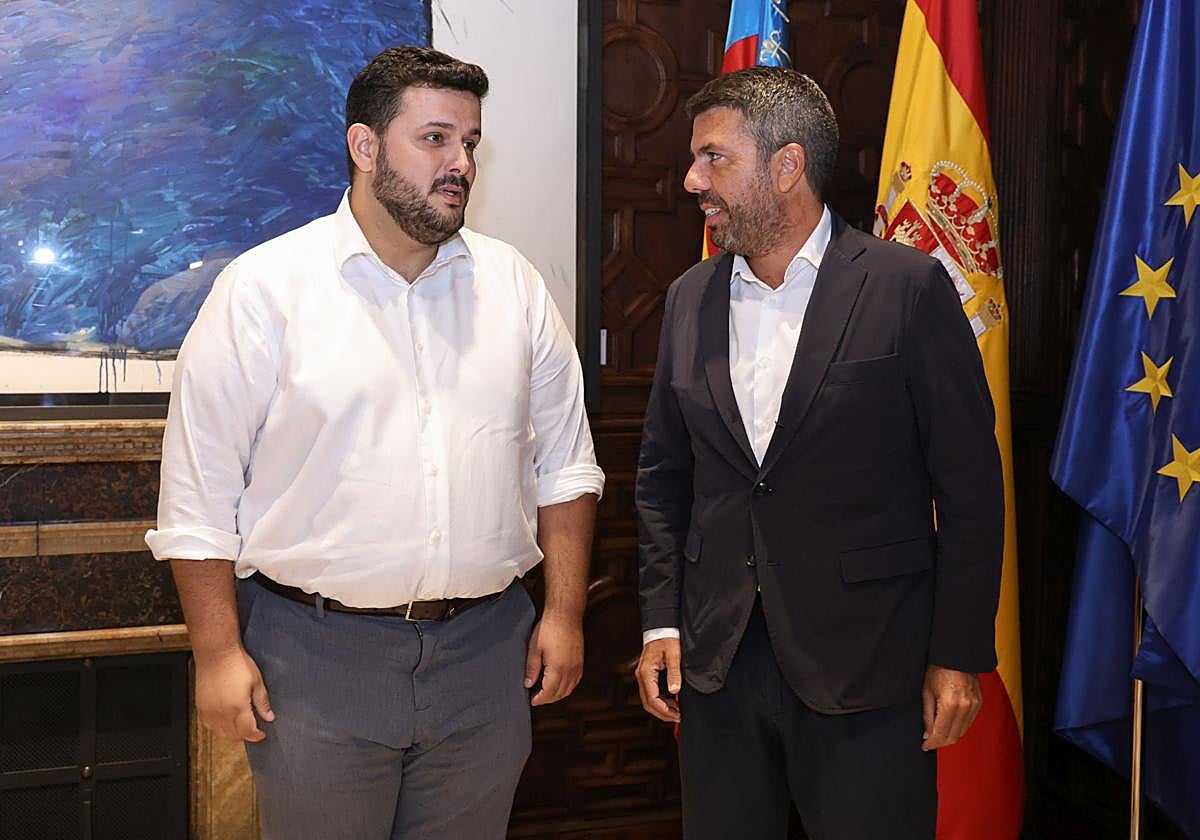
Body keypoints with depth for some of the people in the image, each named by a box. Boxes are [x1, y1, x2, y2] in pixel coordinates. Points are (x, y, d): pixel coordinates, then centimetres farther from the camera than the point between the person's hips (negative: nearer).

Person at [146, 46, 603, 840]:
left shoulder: (514, 284, 5)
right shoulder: (263, 288, -6)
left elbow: (565, 463, 9)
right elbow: (200, 491, -5)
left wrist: (565, 614, 5)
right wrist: (219, 654, -6)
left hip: (485, 652, 3)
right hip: (317, 654, -3)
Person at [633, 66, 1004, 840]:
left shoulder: (908, 288, -8)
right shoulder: (692, 297, 6)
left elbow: (970, 486, -7)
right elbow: (664, 475, 11)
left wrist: (959, 655, -7)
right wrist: (661, 621, 5)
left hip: (866, 665, -4)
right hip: (715, 657, 4)